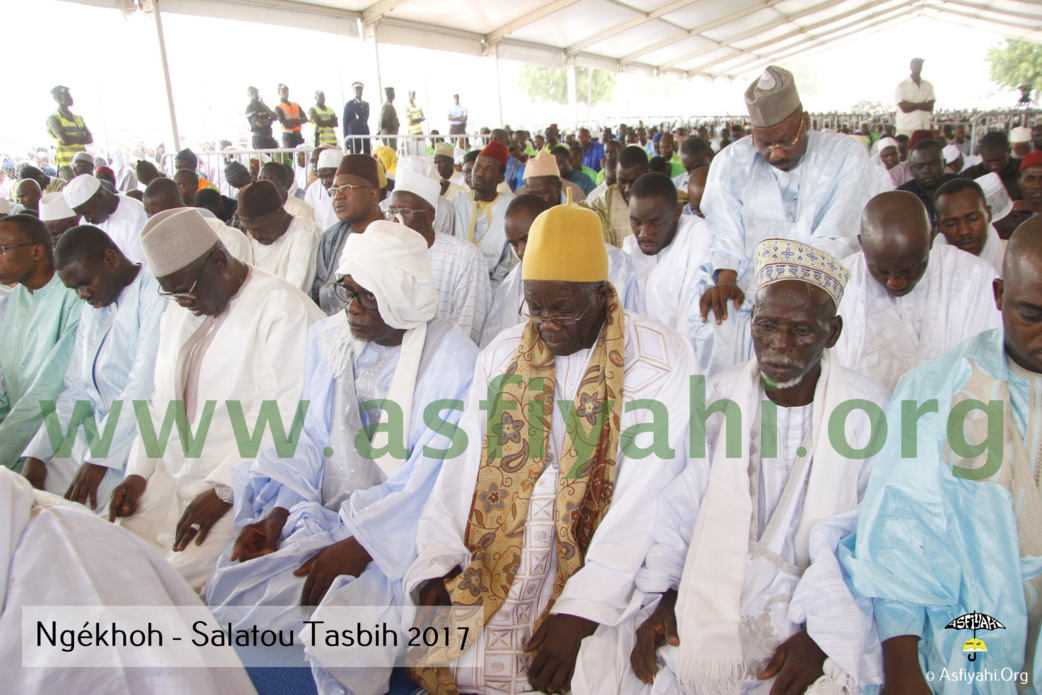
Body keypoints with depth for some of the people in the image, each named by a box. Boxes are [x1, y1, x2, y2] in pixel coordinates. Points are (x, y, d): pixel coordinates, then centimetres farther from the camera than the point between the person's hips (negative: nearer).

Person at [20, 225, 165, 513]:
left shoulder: (155, 293, -11)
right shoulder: (92, 308, 17)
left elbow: (145, 385, -19)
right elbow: (77, 390, 15)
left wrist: (98, 459, -18)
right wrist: (36, 454, 4)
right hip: (99, 428, 8)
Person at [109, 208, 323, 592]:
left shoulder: (285, 311, -13)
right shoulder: (177, 316, 18)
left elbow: (283, 417, -18)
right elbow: (162, 402, 22)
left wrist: (224, 491, -17)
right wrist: (138, 472, 10)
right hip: (169, 479, 8)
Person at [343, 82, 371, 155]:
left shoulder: (366, 104, 16)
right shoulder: (349, 105, 2)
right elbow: (345, 123, 1)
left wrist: (368, 135, 15)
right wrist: (346, 139, -4)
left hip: (365, 137, 4)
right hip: (354, 138, -4)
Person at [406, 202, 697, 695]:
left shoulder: (661, 360, -8)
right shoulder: (502, 354, 8)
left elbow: (646, 497, -15)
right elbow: (464, 465, 3)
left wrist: (583, 607, -21)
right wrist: (438, 566, -9)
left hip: (600, 552, -3)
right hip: (500, 547, 3)